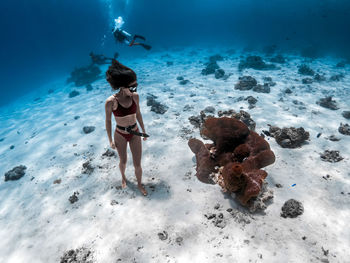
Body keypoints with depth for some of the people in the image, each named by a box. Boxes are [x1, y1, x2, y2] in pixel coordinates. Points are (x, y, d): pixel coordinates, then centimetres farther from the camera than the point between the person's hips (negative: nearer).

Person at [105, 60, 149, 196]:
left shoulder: (135, 96, -14)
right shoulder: (111, 101, -24)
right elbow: (108, 121, -11)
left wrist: (144, 131, 10)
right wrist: (110, 140, -3)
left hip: (135, 134, 2)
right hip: (120, 135, -2)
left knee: (137, 165, 9)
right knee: (123, 161, 22)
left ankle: (139, 184, 38)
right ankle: (123, 177, 56)